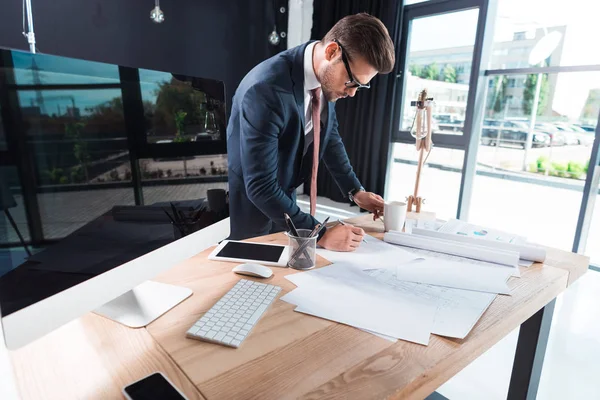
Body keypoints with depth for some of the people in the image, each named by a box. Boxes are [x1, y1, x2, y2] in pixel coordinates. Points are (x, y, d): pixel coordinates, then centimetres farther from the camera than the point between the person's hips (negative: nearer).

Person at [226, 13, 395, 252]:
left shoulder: (328, 77, -9)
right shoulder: (267, 89, -32)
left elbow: (329, 135, 7)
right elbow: (260, 187, -32)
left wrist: (355, 191, 1)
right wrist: (320, 234, -29)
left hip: (285, 197, 7)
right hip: (252, 201, -6)